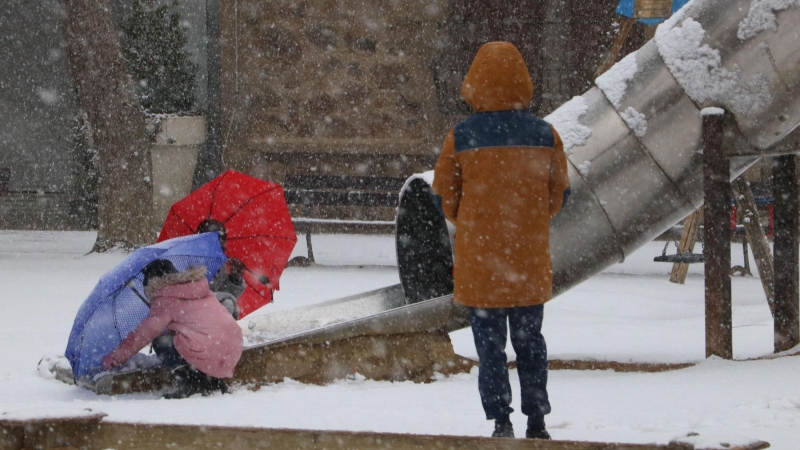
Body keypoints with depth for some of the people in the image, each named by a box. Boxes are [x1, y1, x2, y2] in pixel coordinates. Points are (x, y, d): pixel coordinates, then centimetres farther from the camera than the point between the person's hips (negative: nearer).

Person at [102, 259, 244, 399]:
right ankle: (215, 381, 13)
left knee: (161, 342, 13)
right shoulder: (201, 290, 22)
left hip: (207, 356, -7)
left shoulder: (166, 300, 3)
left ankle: (187, 383, -5)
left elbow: (143, 334, 7)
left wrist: (114, 358, 18)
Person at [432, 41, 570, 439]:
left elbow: (444, 198, 0)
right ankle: (537, 421, 15)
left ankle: (500, 421, 0)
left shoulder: (461, 137, -10)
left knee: (489, 345, 5)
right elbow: (559, 196, 6)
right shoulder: (545, 135, -3)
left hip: (479, 261, -2)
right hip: (531, 260, 2)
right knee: (530, 341, 14)